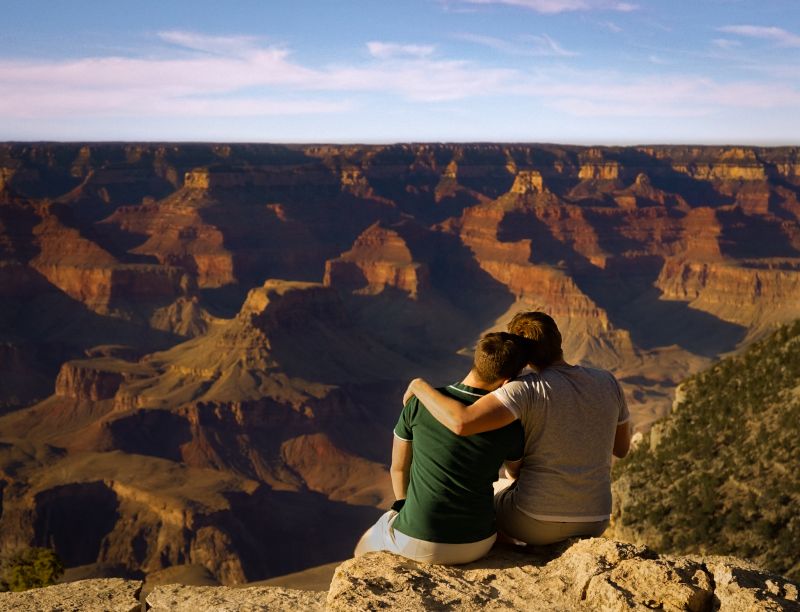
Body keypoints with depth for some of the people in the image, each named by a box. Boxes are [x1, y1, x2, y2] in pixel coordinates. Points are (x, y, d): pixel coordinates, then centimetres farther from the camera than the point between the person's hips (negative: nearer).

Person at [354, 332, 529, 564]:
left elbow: (398, 467, 3)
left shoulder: (419, 403, -11)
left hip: (417, 541, -2)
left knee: (366, 545, 32)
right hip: (477, 545, 2)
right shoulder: (509, 426, -9)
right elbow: (517, 471, 13)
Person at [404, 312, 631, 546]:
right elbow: (622, 447, 10)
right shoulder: (607, 382, -5)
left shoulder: (527, 389, -20)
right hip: (592, 522, 4)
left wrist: (419, 386, -16)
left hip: (535, 520, -4)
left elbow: (461, 422, -34)